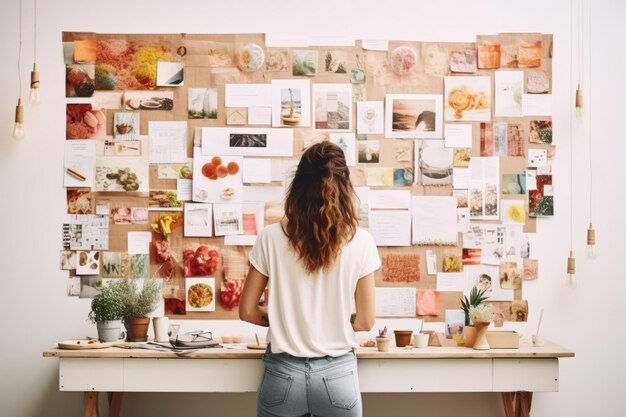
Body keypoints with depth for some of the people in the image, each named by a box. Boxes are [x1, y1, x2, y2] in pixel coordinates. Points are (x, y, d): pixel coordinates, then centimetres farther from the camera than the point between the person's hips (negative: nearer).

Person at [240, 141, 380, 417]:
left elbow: (247, 311, 0)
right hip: (337, 374, 0)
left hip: (282, 373, 1)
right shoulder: (360, 242, -8)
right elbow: (365, 321, -2)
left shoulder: (271, 238, -6)